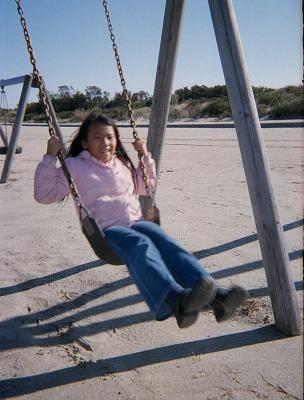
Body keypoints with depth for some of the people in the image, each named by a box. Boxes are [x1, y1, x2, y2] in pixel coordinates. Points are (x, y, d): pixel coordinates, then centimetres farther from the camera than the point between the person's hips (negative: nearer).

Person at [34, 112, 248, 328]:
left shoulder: (122, 163, 24)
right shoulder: (74, 166, 9)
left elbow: (147, 186, 37)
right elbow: (44, 194, 3)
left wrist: (146, 156, 25)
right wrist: (50, 157, -5)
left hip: (136, 221, 5)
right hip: (107, 230, -5)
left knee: (168, 244, -28)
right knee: (141, 246, -38)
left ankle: (216, 296, -43)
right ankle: (176, 300, -62)